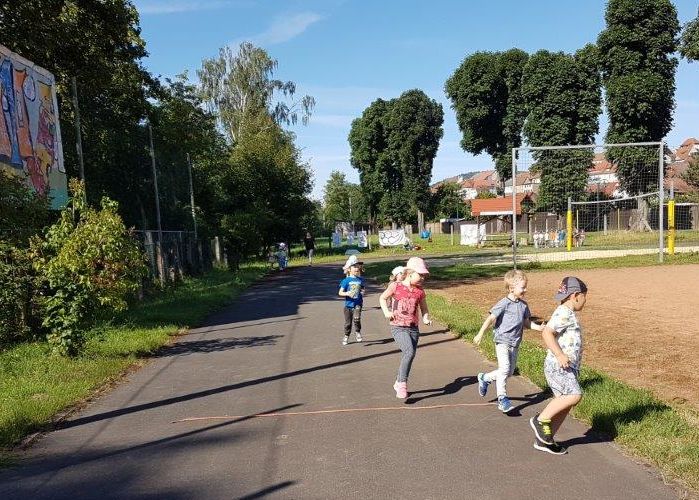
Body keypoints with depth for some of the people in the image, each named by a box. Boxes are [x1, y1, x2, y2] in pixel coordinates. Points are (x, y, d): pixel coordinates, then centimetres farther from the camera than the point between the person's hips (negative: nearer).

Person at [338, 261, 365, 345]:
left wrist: (362, 292, -2)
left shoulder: (360, 279, 4)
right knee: (348, 322, 9)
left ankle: (358, 332, 4)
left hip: (358, 304, 1)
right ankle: (346, 336, 34)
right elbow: (340, 292, -6)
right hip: (349, 304, -1)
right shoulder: (346, 280, -6)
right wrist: (347, 293, -25)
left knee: (356, 318, -23)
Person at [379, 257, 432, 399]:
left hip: (413, 328, 5)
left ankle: (399, 383, 32)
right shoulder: (395, 286, -5)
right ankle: (402, 384, -12)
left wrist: (426, 318, -3)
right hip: (398, 327, -4)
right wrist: (386, 312, -6)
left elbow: (424, 309, 17)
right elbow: (382, 298, 9)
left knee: (407, 358, 8)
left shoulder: (420, 292, 4)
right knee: (410, 352, -26)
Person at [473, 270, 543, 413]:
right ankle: (502, 398, -7)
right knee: (504, 368, -17)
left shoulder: (523, 305, 7)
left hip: (515, 344, 7)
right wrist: (480, 334, -17)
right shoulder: (504, 303, -13)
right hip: (502, 341, -7)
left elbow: (527, 322, 16)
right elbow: (491, 318, -13)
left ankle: (485, 378, 33)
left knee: (510, 372, 12)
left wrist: (539, 327, -2)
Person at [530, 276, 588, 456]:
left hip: (568, 369, 10)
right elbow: (547, 333, -25)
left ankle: (544, 440, 14)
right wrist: (560, 355, -27)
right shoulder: (564, 313, -13)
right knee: (575, 395, -24)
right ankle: (541, 419, -12)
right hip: (558, 367, -10)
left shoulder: (568, 314, 20)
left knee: (564, 404, 8)